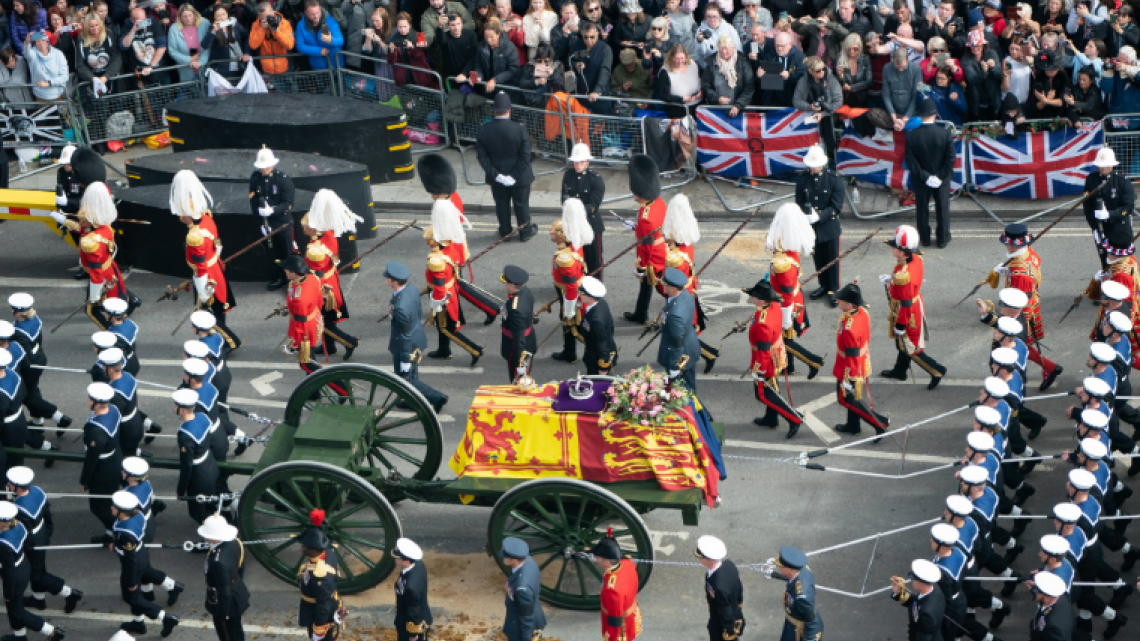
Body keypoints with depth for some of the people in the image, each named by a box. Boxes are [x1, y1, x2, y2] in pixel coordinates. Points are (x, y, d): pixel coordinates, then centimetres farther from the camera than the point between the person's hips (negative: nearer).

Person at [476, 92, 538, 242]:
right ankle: (525, 231, 33)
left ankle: (505, 231, 35)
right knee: (521, 204, 17)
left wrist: (495, 174, -11)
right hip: (519, 178, -2)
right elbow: (525, 156, -20)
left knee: (501, 204, 20)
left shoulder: (484, 130, -15)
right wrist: (515, 176, -14)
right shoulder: (519, 129, -22)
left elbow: (482, 156, -12)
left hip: (497, 179, 2)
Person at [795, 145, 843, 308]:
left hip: (829, 226, -3)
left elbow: (836, 206, -14)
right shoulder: (802, 180, -3)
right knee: (818, 258, 15)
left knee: (832, 258, 6)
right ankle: (824, 285, 33)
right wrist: (805, 217, -14)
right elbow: (799, 203, 4)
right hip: (811, 227, 3)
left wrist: (819, 216, -25)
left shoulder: (834, 179, -12)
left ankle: (833, 290, 19)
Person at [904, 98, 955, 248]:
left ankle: (925, 238, 28)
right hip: (942, 179, 0)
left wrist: (924, 176, -12)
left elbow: (910, 161, -16)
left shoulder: (911, 135, -17)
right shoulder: (945, 134, -18)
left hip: (920, 181, 0)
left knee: (922, 209, 17)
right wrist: (940, 176, -11)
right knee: (942, 208, 15)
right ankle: (942, 239, 25)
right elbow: (951, 158, -17)